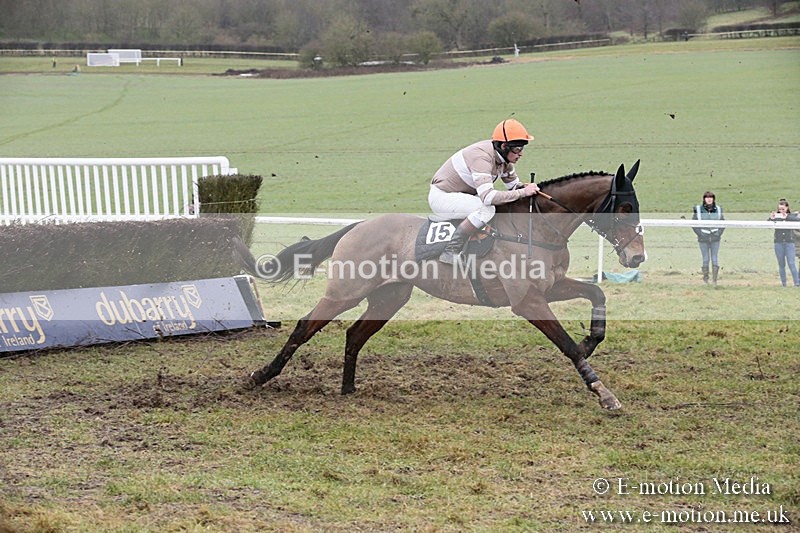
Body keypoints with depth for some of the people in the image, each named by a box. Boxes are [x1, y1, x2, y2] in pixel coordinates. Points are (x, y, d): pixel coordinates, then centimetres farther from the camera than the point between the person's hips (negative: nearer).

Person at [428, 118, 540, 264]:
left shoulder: (502, 156, -2)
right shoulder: (482, 156, -30)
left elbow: (514, 185, 9)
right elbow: (488, 196, -41)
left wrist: (529, 188, -12)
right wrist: (523, 192, -35)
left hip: (462, 195, 10)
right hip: (441, 197, -10)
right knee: (486, 208, -31)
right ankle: (450, 252, -25)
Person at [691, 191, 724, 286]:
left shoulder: (718, 209, 3)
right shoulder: (698, 209, -4)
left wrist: (719, 232, -1)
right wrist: (699, 233, -8)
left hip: (715, 239, 1)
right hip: (703, 239, -1)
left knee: (715, 259, -2)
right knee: (706, 259, 1)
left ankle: (714, 280, 2)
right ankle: (705, 279, 12)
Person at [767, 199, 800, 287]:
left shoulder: (792, 216, 2)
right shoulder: (776, 216, 3)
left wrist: (786, 217, -29)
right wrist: (771, 218, -25)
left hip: (789, 242, -2)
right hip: (778, 243, 2)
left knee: (791, 263, -9)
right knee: (781, 265, 6)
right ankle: (783, 283, 13)